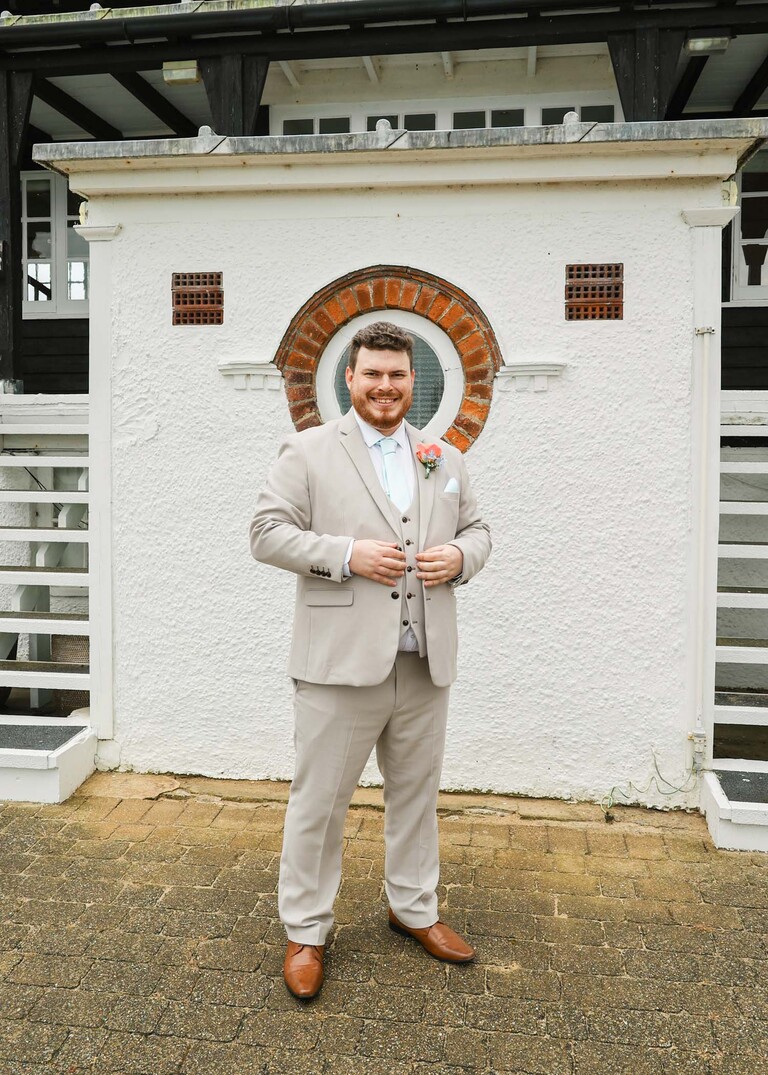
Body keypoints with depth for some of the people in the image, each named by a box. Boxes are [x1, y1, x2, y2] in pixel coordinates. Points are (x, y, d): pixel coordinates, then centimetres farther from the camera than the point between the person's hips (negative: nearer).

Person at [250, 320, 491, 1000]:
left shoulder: (445, 459, 13)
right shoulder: (308, 452, -1)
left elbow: (477, 529, 18)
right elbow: (268, 533, -6)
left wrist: (461, 556, -6)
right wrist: (347, 555, -18)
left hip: (425, 664, 5)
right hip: (340, 662, -4)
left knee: (416, 792, 18)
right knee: (319, 799, 6)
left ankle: (414, 909, 39)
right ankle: (306, 931, 25)